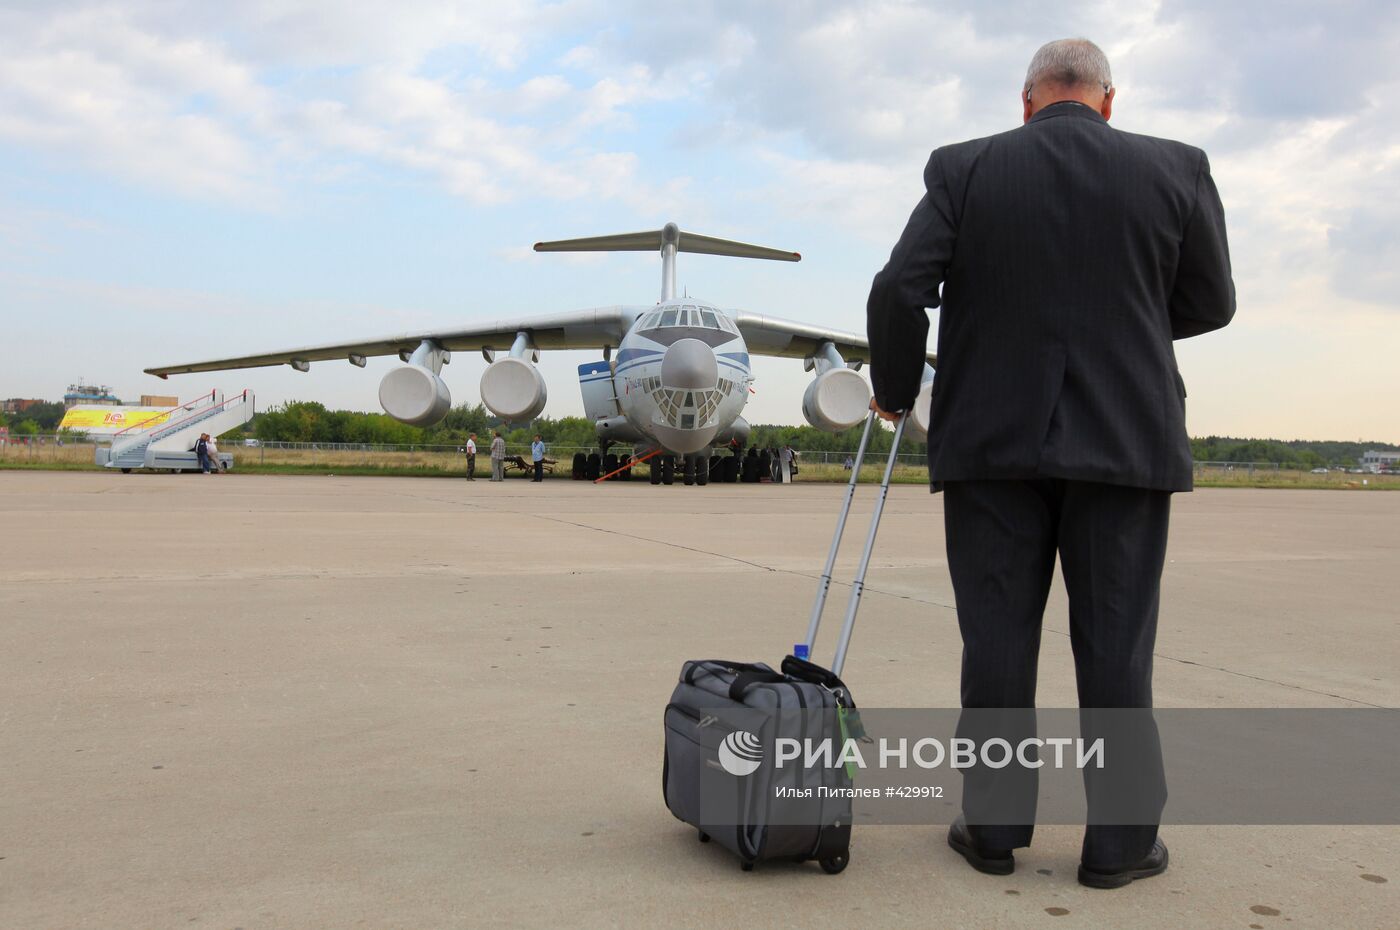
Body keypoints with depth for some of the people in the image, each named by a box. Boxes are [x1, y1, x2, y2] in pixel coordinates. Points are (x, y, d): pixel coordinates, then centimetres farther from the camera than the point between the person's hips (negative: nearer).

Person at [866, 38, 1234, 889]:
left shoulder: (964, 170, 0)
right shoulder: (1176, 169, 2)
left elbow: (900, 290, -8)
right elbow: (1210, 304, 9)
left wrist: (895, 391, 6)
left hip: (992, 439, 0)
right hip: (1126, 438, 1)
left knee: (997, 636, 6)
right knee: (1116, 642, 7)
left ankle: (995, 827, 15)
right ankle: (1120, 841, 15)